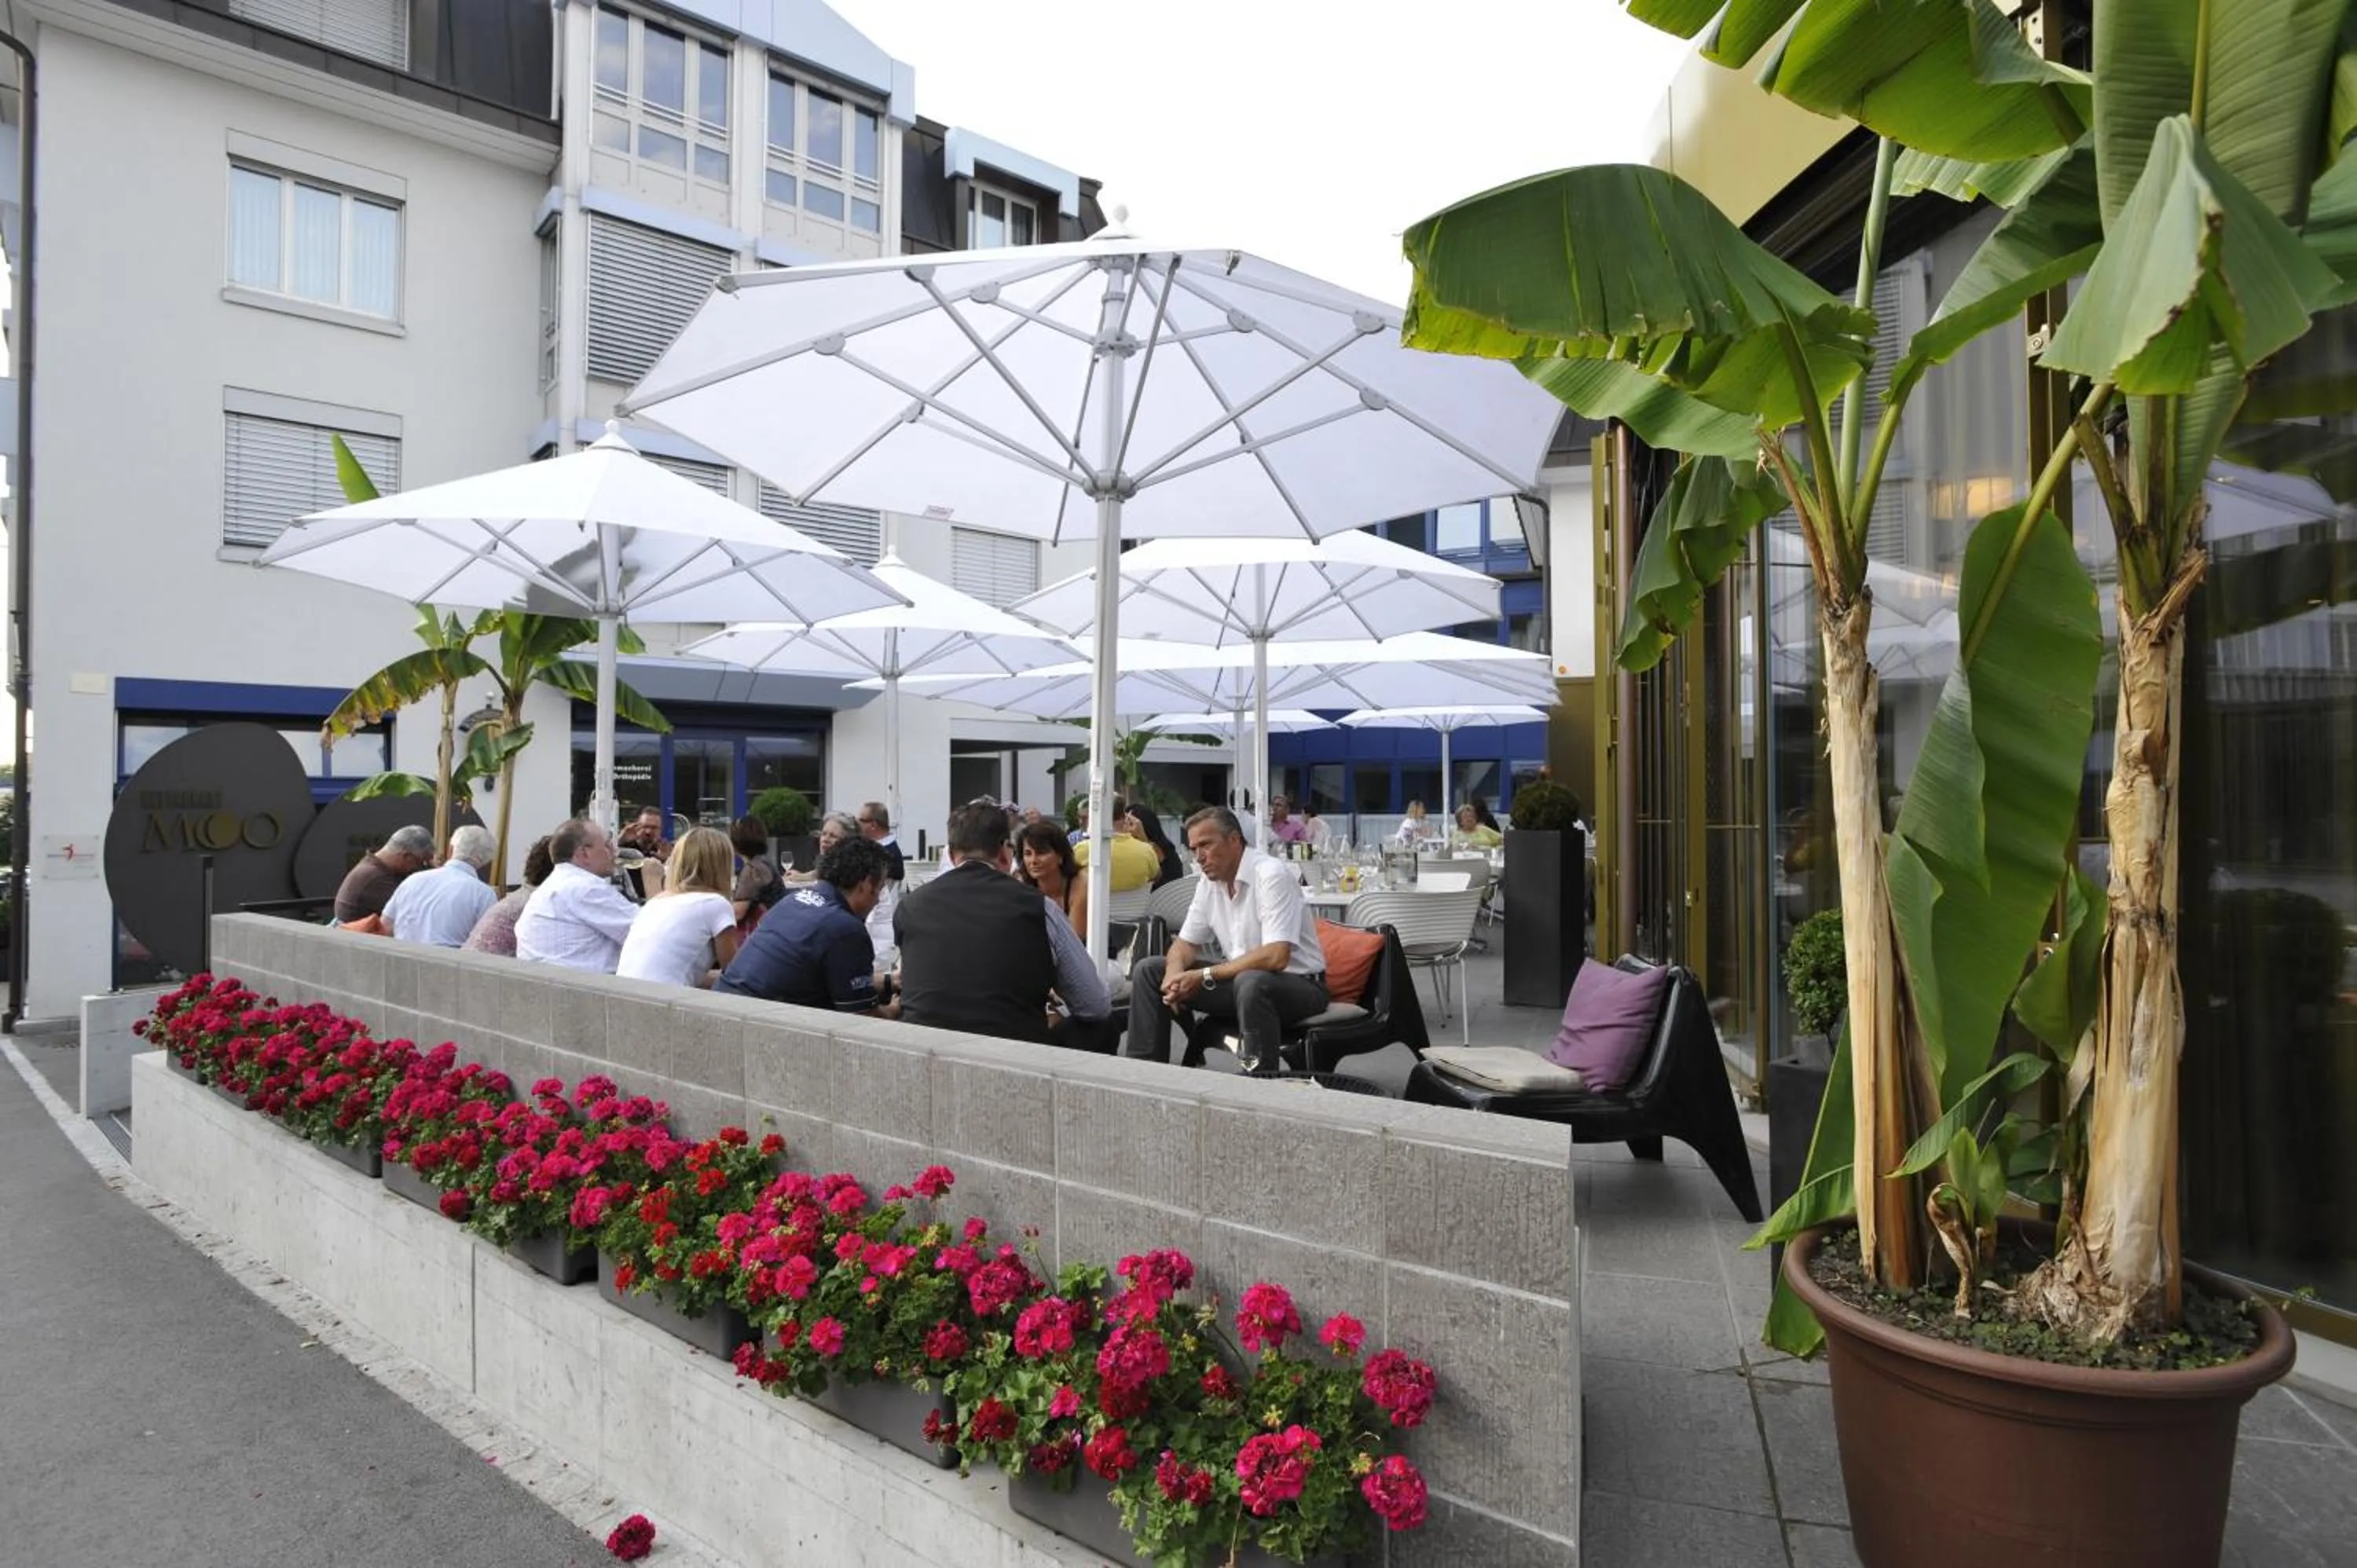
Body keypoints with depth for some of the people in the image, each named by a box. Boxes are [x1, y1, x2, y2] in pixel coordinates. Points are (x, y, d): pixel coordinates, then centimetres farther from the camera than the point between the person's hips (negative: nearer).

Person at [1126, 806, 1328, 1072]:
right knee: (1149, 971, 0)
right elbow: (1186, 943, 11)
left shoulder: (1271, 875, -20)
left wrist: (1204, 976, -24)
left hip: (1298, 983, -7)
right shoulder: (1210, 882, 4)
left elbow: (1275, 958, -28)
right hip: (1240, 979, 8)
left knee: (1250, 982, -41)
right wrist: (1174, 975, -14)